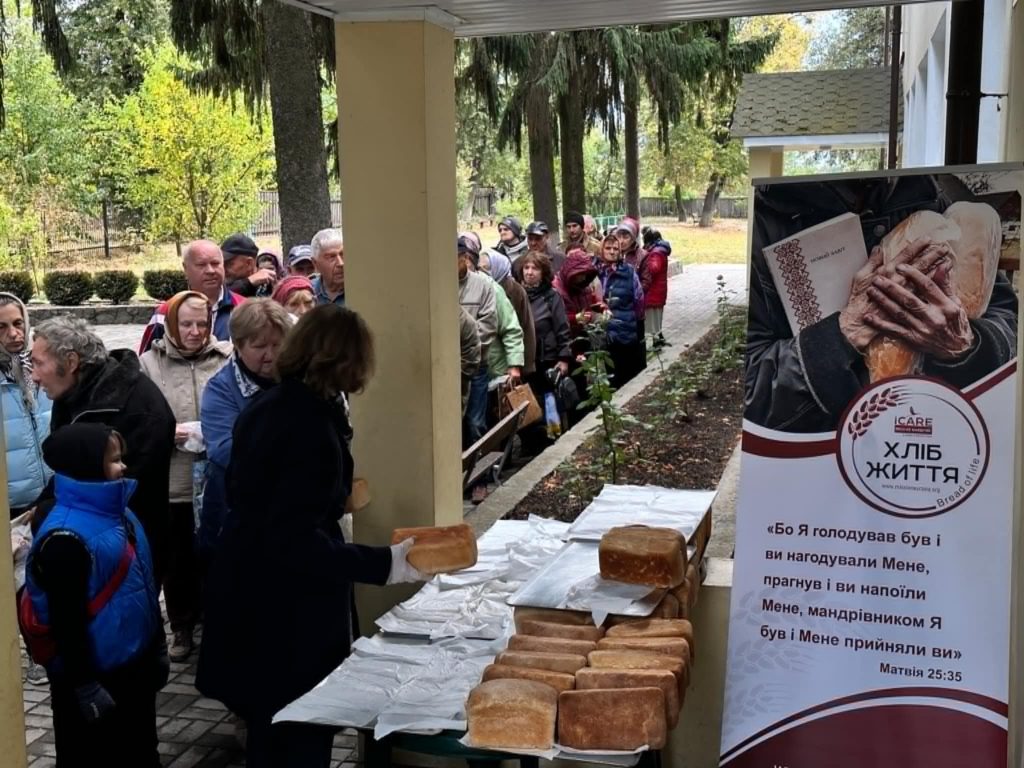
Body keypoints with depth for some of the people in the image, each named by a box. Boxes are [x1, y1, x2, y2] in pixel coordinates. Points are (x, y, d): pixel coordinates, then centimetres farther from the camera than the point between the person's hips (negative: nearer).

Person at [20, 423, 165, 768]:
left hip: (133, 663, 8)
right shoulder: (65, 538, -23)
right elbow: (67, 621, -22)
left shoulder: (116, 512, 4)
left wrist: (158, 646, 18)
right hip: (94, 674, -8)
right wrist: (85, 686, -19)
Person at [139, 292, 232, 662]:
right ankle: (182, 628, 30)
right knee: (178, 559, 13)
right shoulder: (150, 362, 0)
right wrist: (168, 432, -18)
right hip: (172, 481, 0)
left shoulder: (228, 357, -3)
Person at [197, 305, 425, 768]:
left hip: (249, 596, 9)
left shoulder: (264, 409, 3)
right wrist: (384, 564, -29)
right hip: (289, 614, -9)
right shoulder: (313, 429, -24)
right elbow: (295, 543, -28)